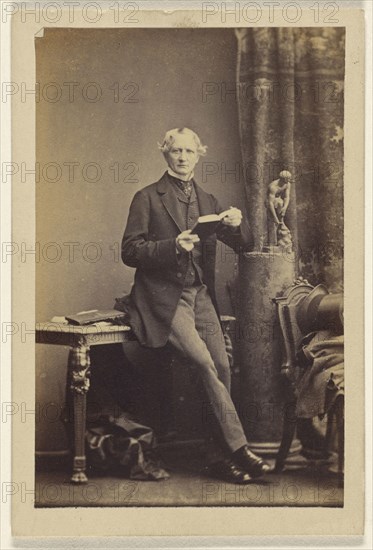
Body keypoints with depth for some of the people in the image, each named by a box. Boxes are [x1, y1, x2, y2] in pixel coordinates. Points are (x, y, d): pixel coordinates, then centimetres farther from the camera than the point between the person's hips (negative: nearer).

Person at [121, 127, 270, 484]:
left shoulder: (207, 201, 19)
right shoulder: (147, 198, 4)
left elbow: (239, 245, 17)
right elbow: (130, 251, -4)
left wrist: (235, 226, -6)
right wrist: (173, 246, -18)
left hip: (200, 294, 5)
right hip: (163, 296, -5)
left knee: (222, 367, -12)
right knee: (205, 364, -22)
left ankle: (220, 457, -4)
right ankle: (238, 448, -17)